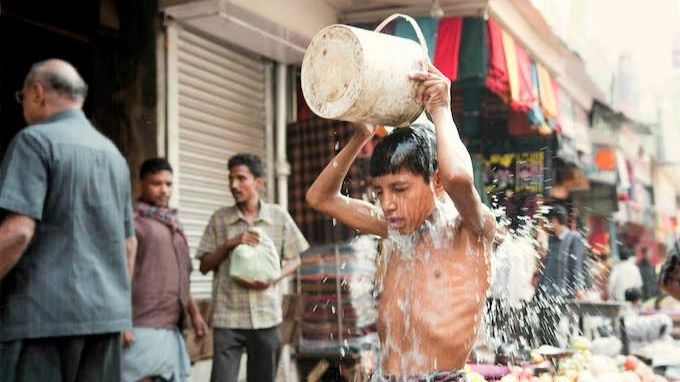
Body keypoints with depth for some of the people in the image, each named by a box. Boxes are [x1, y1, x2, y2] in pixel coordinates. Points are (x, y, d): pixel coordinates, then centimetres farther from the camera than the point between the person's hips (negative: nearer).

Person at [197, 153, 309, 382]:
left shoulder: (279, 217, 4)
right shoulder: (219, 219, 5)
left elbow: (294, 260, 10)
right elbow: (205, 266, 7)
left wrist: (274, 279, -9)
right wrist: (229, 244, -10)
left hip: (267, 317, 1)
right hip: (227, 317, -1)